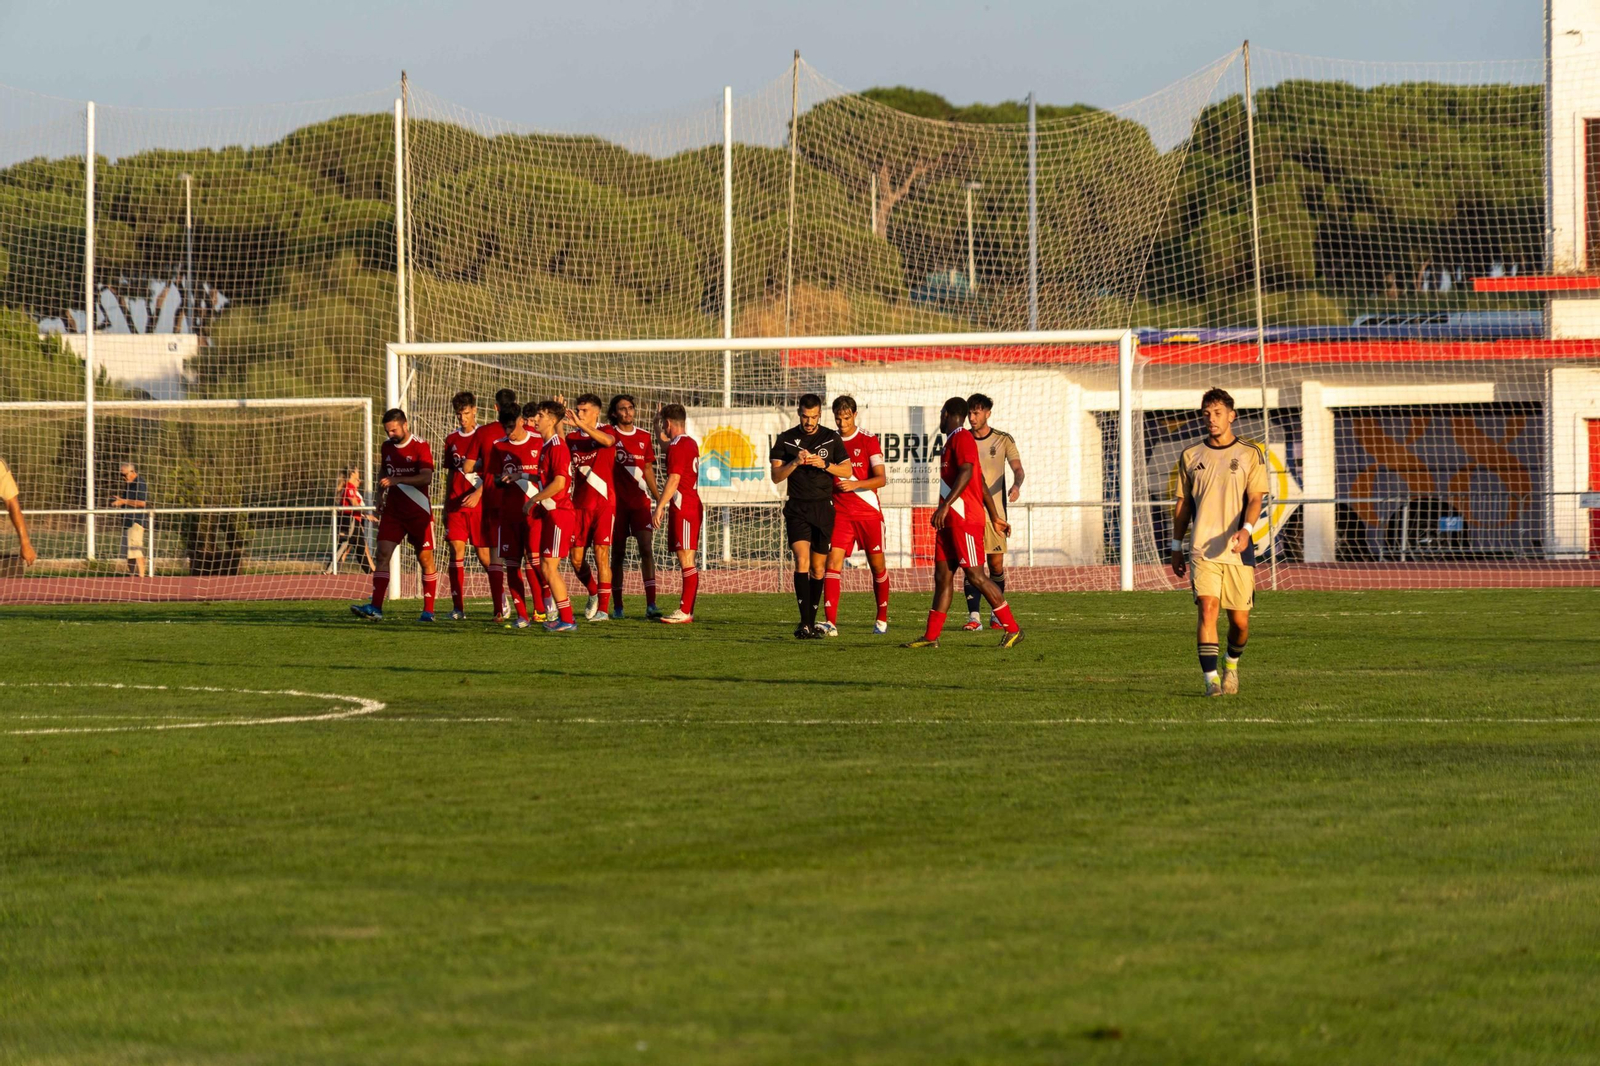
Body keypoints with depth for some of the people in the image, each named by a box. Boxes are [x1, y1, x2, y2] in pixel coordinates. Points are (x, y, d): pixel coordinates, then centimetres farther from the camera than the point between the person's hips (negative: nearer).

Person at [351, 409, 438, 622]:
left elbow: (426, 477, -22)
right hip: (392, 511, 5)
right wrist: (380, 496, 11)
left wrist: (396, 480, -30)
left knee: (425, 560, 2)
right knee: (383, 554, -9)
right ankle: (376, 608, -17)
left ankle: (428, 611, 12)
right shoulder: (387, 447, 10)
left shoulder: (421, 446, -10)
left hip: (418, 512, -5)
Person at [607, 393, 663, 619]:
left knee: (646, 549, -9)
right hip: (617, 501, -2)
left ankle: (651, 604, -12)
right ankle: (617, 606, 10)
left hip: (640, 501, 2)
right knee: (618, 553, 3)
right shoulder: (610, 434, 0)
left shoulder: (644, 438, 11)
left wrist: (659, 498, 12)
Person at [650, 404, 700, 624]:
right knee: (686, 562, 10)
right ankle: (686, 609, 11)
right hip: (692, 505, 10)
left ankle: (685, 612, -14)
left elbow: (673, 480, -18)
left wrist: (659, 507, -16)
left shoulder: (677, 446, -13)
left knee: (686, 561, -11)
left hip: (682, 507, -10)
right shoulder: (690, 443, 17)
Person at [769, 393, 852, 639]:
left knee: (818, 566, 5)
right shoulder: (786, 439, 3)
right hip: (797, 508, -2)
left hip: (823, 508, 2)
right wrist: (795, 463, -17)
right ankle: (804, 623, -23)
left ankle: (811, 621, 16)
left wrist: (825, 464, -14)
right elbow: (776, 476, 0)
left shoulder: (831, 438, 5)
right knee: (802, 560, -17)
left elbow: (847, 471, 4)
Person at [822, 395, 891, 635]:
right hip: (841, 513, 2)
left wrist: (854, 484, -23)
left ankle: (882, 619, 26)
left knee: (877, 564, 8)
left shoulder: (868, 441, -3)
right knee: (833, 561, -15)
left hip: (869, 512, -2)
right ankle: (830, 622, -21)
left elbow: (881, 478, -10)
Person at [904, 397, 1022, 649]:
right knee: (942, 576, 7)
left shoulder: (962, 438, -9)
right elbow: (982, 484, 24)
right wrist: (995, 517, 26)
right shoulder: (953, 441, 21)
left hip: (965, 520, -10)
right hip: (951, 521, 10)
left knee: (975, 575, -10)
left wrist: (945, 505, -30)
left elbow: (966, 473, -24)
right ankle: (931, 636, 7)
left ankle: (1012, 629, -5)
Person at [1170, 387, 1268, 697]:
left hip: (1238, 552, 0)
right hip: (1202, 551, 0)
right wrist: (1176, 548, 13)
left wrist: (1246, 529, -22)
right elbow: (1183, 504, 16)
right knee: (1208, 608, -17)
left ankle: (1232, 663, 35)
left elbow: (1255, 498, -4)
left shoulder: (1251, 454, 4)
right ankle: (1211, 679, -18)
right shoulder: (1191, 457, 10)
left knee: (1239, 621, 5)